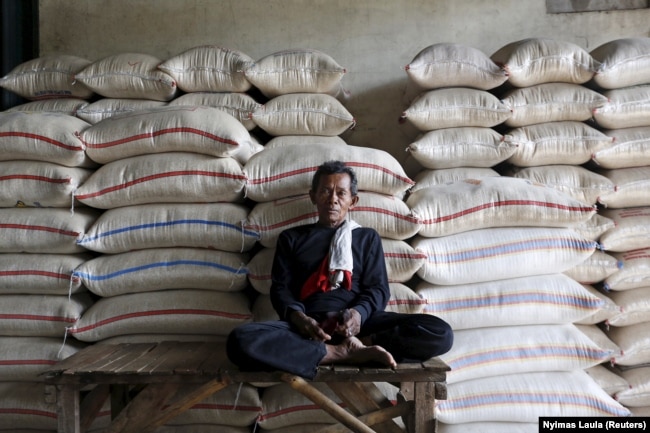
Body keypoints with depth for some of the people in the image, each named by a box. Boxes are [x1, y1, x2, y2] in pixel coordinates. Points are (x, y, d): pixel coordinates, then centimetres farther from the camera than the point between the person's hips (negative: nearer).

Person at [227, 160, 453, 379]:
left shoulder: (368, 237, 21)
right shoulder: (291, 237, 21)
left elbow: (378, 288, 10)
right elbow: (280, 288, 11)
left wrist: (359, 312, -14)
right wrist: (298, 317, -13)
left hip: (356, 322, 1)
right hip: (308, 325, 0)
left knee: (440, 333, -23)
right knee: (241, 340, -33)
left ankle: (346, 348, -24)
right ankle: (345, 352, -29)